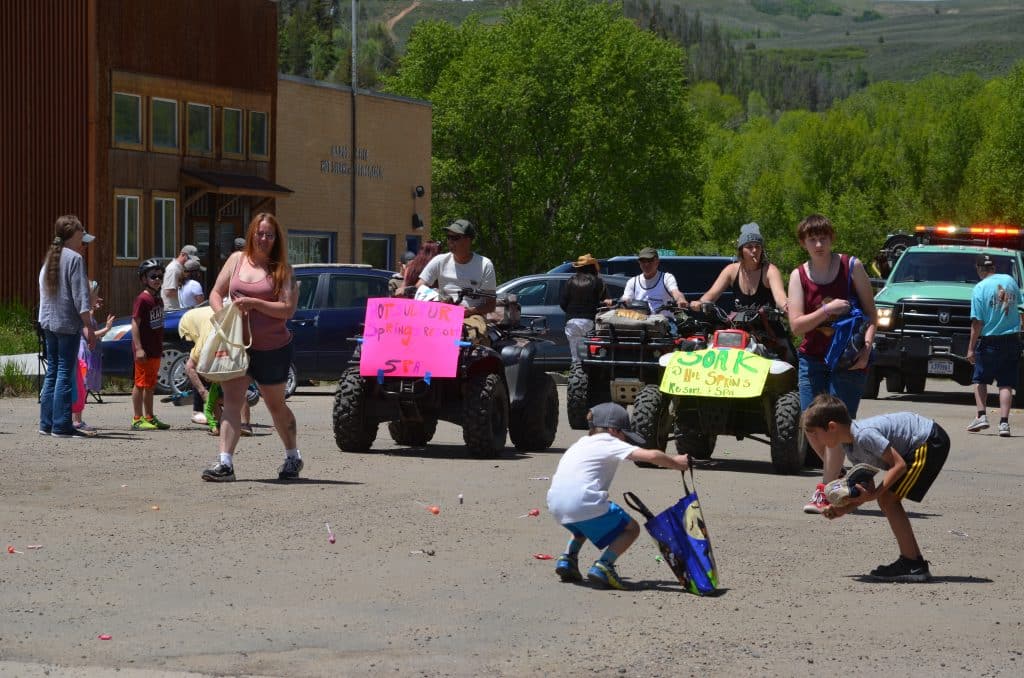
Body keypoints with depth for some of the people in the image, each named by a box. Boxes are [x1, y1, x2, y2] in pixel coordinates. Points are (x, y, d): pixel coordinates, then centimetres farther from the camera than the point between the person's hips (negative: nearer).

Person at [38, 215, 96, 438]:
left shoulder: (50, 258, 14)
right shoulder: (74, 258, -10)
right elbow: (80, 295, -15)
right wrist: (88, 326, -14)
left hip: (48, 322, 8)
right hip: (68, 323, -8)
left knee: (52, 372, 12)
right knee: (65, 373, -6)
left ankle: (46, 423, 12)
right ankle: (61, 426, -8)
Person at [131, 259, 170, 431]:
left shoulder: (158, 299, 13)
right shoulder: (143, 299, -13)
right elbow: (135, 323, -17)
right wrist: (138, 348, -22)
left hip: (155, 350, 9)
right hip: (144, 351, -9)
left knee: (150, 385, 15)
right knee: (141, 384, -4)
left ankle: (149, 417, 23)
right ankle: (137, 419, 0)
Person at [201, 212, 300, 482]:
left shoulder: (282, 269, -4)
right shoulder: (237, 260, 7)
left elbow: (288, 309, -13)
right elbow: (216, 293, 10)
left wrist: (253, 303, -22)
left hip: (272, 348, -2)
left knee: (275, 404, 13)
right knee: (231, 400, -12)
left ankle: (293, 457, 33)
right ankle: (225, 463, -19)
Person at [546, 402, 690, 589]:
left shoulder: (581, 443, 28)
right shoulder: (610, 444, 6)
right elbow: (651, 456, -3)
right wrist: (676, 463, 11)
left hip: (555, 505, 7)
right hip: (583, 501, -7)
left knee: (586, 523, 39)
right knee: (631, 529, 9)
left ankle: (567, 560, 21)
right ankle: (603, 567, -9)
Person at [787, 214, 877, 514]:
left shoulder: (851, 266, -2)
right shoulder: (799, 276, 3)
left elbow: (871, 313, 0)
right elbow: (796, 325, -7)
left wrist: (865, 349, -14)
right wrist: (828, 309, -21)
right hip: (813, 358, 3)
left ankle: (825, 492, -4)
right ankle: (835, 475, 26)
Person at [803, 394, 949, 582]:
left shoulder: (864, 435, -25)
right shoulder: (850, 446, 6)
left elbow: (899, 465, -24)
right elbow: (868, 490, 8)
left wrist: (874, 494, -23)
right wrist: (842, 509, -4)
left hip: (931, 441, -10)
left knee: (888, 499, -11)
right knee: (886, 498, 8)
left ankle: (912, 564, -9)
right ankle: (913, 561, 12)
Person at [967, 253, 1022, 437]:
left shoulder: (980, 288, -12)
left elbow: (977, 321, -13)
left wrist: (971, 348, -9)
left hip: (989, 340, -3)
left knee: (980, 380, 15)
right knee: (1006, 383, 3)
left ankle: (982, 415, 5)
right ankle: (1004, 422, -6)